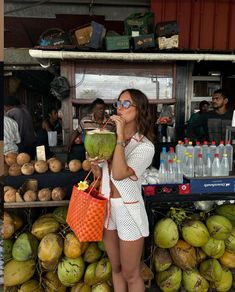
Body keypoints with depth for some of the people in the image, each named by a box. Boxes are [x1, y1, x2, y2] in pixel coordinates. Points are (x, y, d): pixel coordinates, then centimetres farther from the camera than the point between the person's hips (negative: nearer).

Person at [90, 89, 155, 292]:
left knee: (130, 275, 14)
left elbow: (119, 174, -30)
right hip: (106, 207, 6)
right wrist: (94, 165, -12)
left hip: (128, 209, -5)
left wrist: (121, 136, -26)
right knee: (116, 268, 24)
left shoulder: (145, 146, -15)